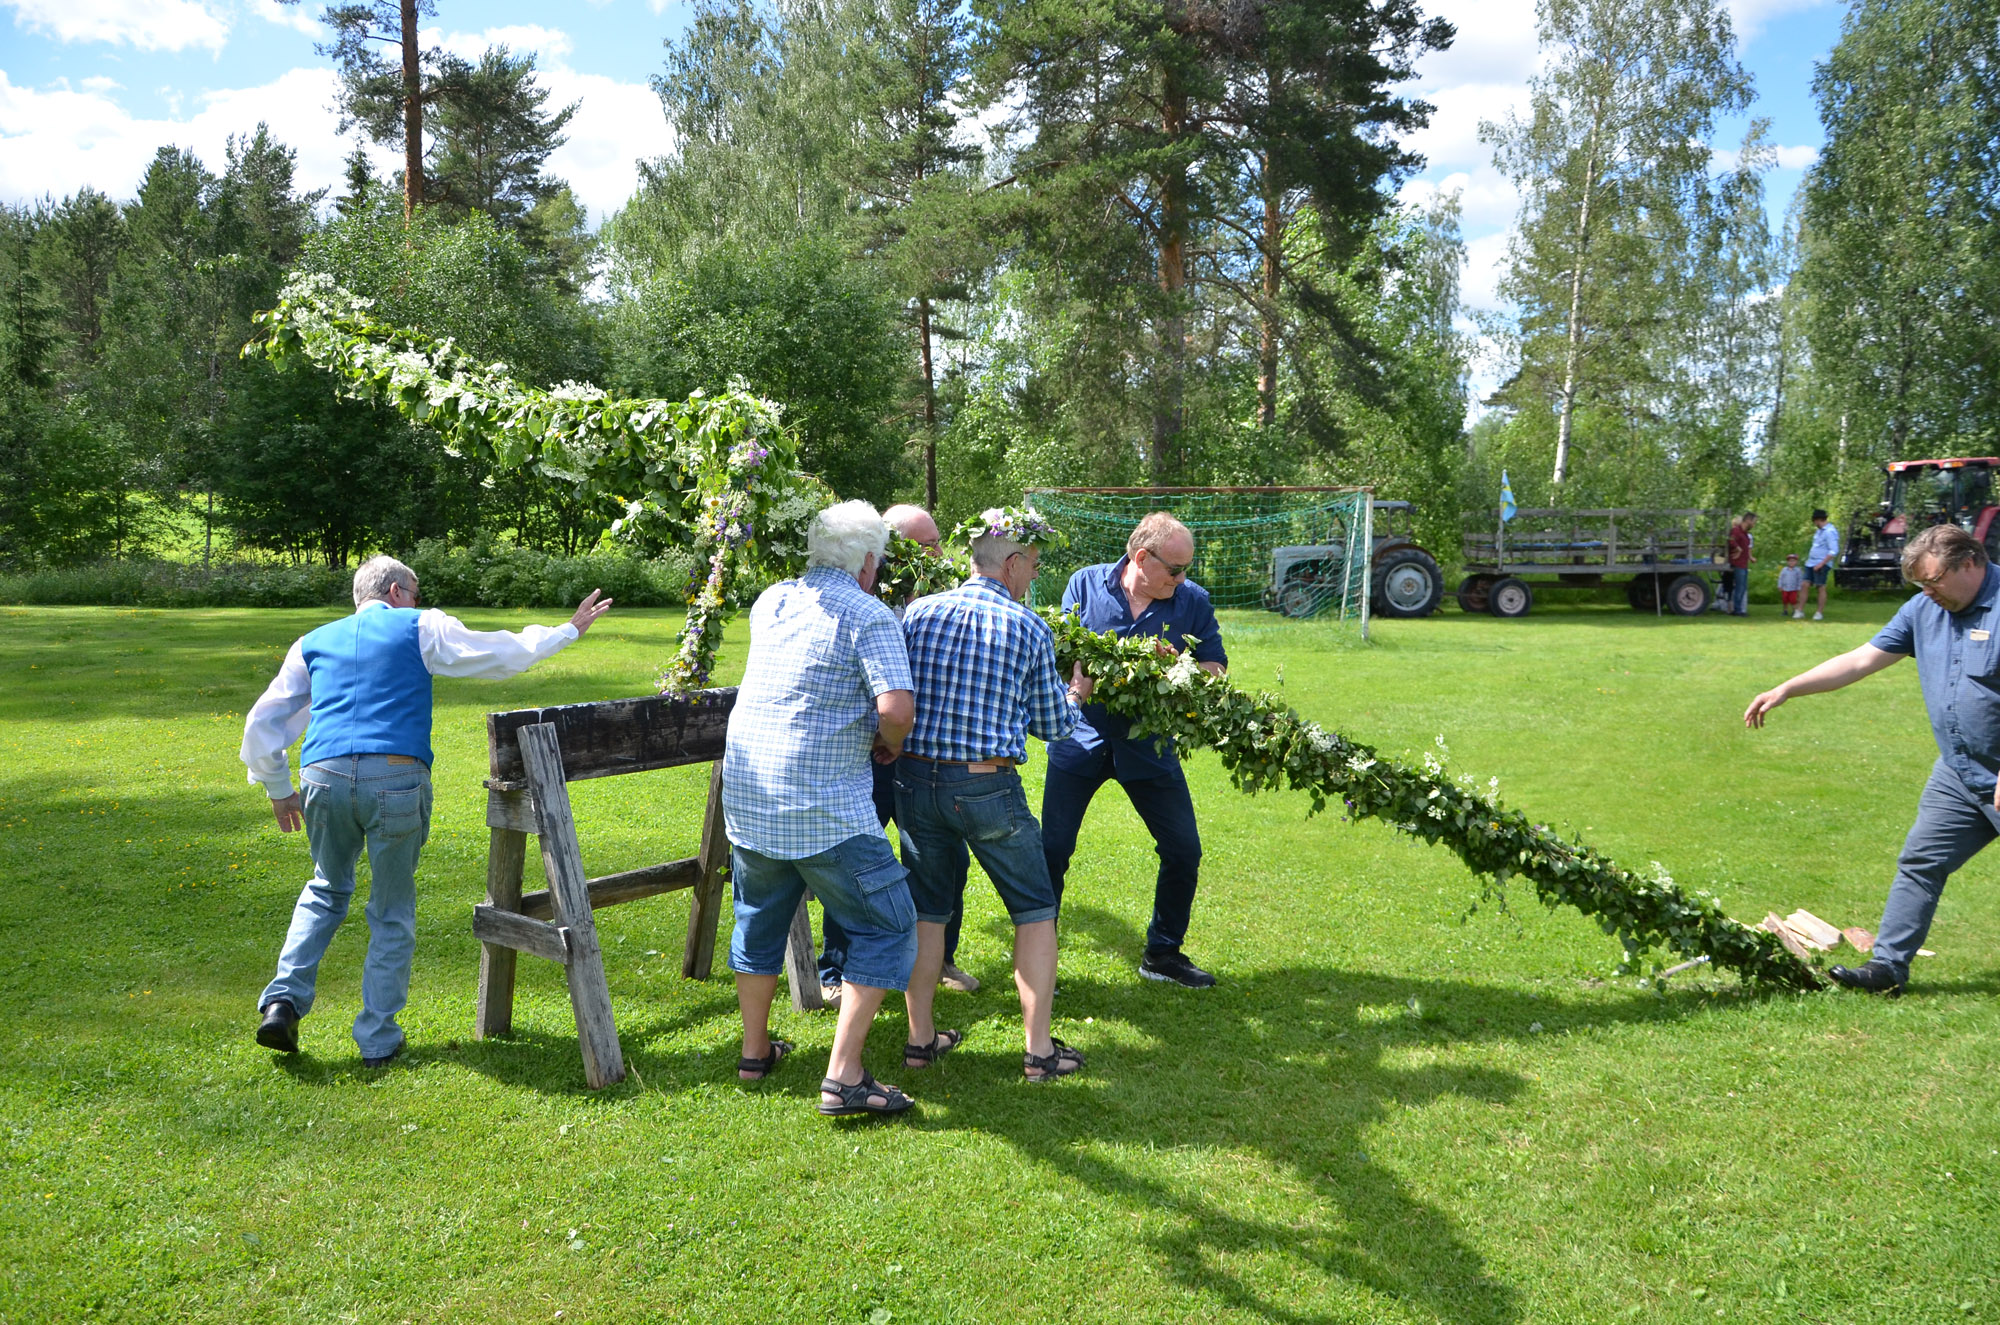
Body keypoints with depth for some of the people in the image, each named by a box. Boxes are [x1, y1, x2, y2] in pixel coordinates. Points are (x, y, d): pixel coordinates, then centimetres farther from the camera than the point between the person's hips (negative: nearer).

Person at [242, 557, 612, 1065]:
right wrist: (568, 629, 29)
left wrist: (278, 789, 30)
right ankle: (378, 1039, 15)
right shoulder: (421, 628, 10)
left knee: (327, 890, 27)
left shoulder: (314, 642, 21)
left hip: (325, 779, 3)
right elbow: (506, 653, 16)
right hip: (396, 780, -3)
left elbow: (262, 722, 21)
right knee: (393, 913, 11)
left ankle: (284, 1000, 11)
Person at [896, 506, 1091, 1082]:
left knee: (927, 909, 18)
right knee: (1035, 911, 12)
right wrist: (1075, 695, 25)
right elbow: (1052, 726, 5)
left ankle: (921, 1038, 24)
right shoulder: (1030, 629, -3)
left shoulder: (918, 612, 4)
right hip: (988, 785, -3)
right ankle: (1039, 1048, 13)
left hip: (915, 780, 4)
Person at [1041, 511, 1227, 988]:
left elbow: (1214, 667, 3)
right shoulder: (1086, 584, -4)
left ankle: (1163, 954, 25)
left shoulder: (1193, 601, -1)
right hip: (1083, 738, -2)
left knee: (1184, 851, 5)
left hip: (1148, 745, 2)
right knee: (1052, 849, 0)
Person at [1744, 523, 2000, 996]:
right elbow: (1860, 660, 9)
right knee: (1920, 863, 6)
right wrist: (1785, 690, 3)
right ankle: (1888, 965, 10)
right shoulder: (1924, 610, 5)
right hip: (1958, 773, 7)